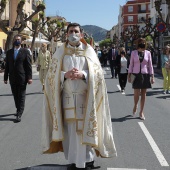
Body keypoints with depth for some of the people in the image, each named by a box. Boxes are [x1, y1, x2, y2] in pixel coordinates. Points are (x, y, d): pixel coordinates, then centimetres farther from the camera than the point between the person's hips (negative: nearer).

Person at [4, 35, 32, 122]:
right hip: (12, 79, 4)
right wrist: (5, 77, 7)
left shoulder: (25, 52, -1)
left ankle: (19, 114, 0)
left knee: (21, 96, -1)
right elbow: (7, 66, 10)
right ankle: (18, 110, 28)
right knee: (15, 96, 12)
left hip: (22, 78, -4)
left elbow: (29, 65, -4)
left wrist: (29, 77, -10)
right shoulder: (9, 52, 10)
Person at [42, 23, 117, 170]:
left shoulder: (89, 51, 6)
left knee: (85, 128, 0)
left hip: (85, 97, -1)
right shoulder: (61, 52, 7)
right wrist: (65, 75, -16)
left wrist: (83, 74, -18)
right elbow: (52, 74, 3)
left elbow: (98, 73, -1)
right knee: (70, 128, 2)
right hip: (67, 96, 1)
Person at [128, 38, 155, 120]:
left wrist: (152, 76, 1)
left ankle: (141, 112, 15)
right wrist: (129, 75, 1)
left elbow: (150, 65, 5)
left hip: (145, 75, 1)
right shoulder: (133, 52, 1)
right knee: (137, 93, -5)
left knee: (143, 94, 5)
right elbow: (131, 64, 5)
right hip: (136, 75, -1)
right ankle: (135, 106, 27)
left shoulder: (148, 53, 3)